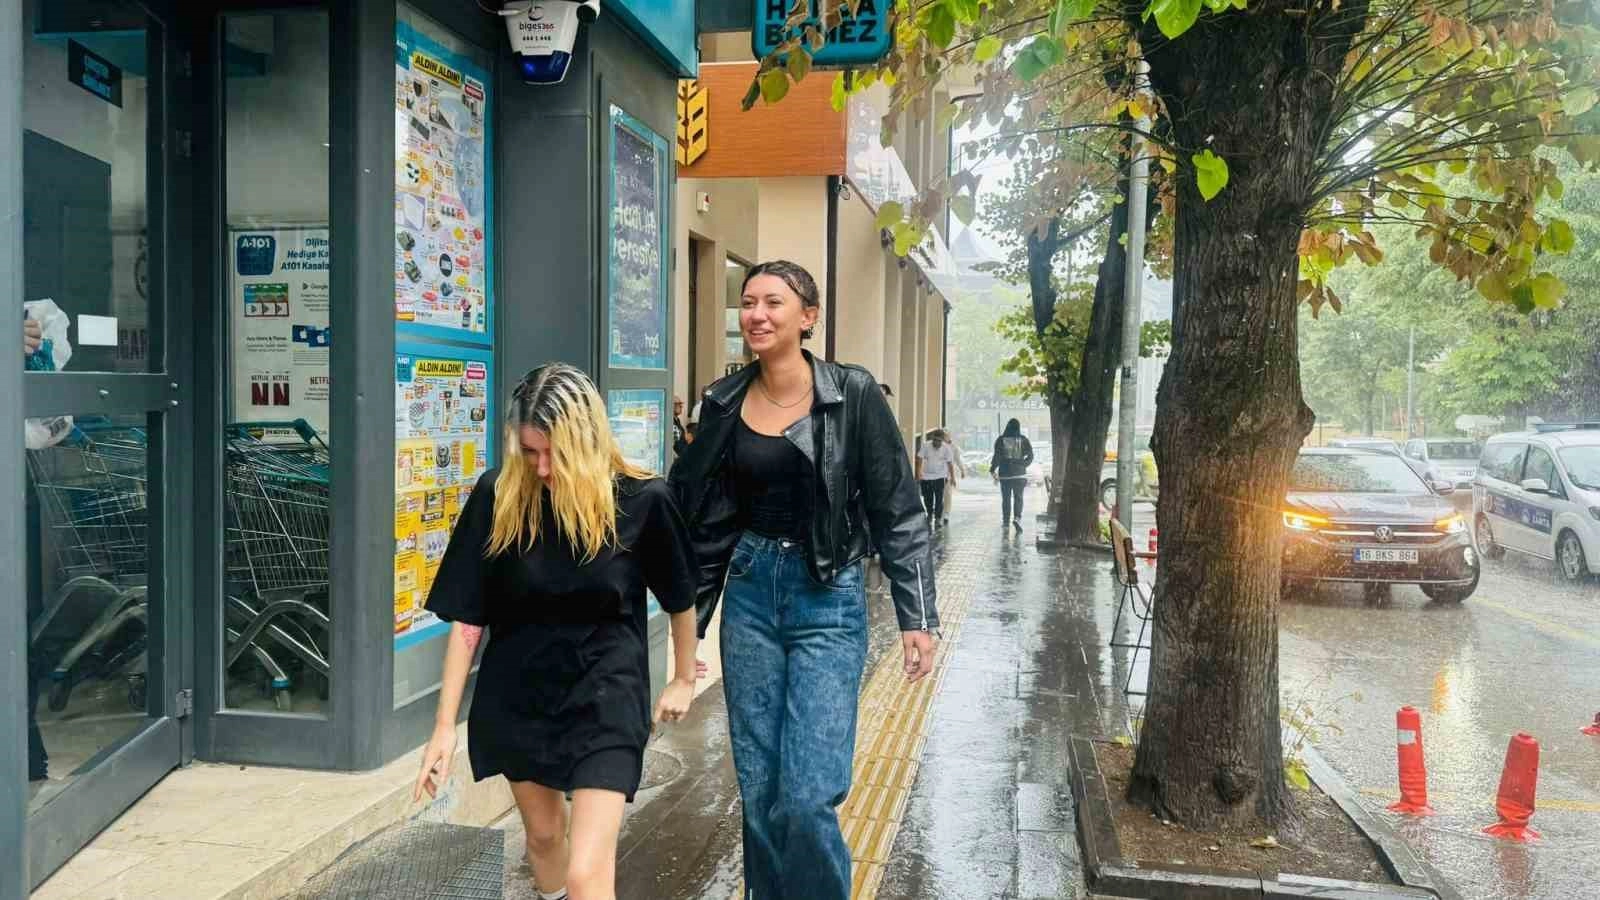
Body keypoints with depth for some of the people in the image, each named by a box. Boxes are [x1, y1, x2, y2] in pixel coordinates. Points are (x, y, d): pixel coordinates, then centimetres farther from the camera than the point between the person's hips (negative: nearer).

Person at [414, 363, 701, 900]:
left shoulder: (642, 500, -14)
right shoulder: (498, 497, -10)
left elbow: (681, 597, 3)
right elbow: (467, 617, -5)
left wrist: (684, 680, 14)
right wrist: (445, 724, -5)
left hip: (605, 695, -3)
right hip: (516, 696, 3)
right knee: (543, 835, 22)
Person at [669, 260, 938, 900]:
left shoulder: (852, 395, -6)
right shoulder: (724, 402, 5)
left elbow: (897, 512, -5)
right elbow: (704, 516, 10)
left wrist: (917, 617, -8)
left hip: (828, 601, -4)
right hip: (749, 592, 4)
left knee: (807, 797, -8)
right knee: (757, 788, 10)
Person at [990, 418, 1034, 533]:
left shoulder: (1001, 440, -4)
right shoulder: (1023, 440, 0)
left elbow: (997, 456, -7)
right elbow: (1030, 455, -3)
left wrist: (992, 470, 1)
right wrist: (1023, 465, 10)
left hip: (1005, 474, 0)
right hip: (1019, 474, 0)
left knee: (1006, 499, 9)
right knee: (1018, 497, 6)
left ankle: (1006, 521, 11)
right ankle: (1017, 518, -14)